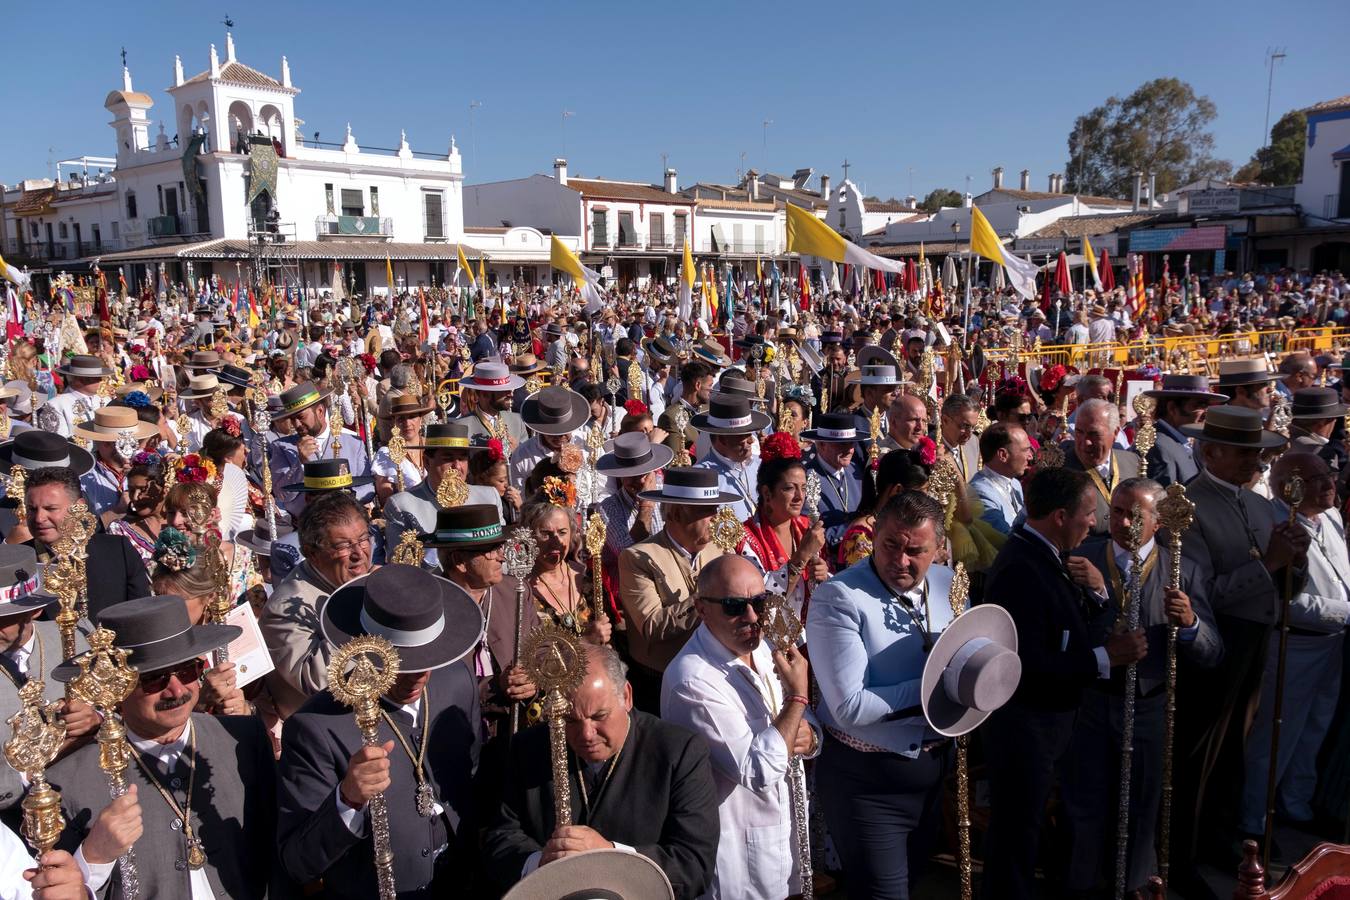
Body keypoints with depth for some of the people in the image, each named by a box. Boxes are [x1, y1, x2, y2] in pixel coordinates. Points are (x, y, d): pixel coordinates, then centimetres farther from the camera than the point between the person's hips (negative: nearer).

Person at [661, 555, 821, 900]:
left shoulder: (760, 648, -1)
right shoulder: (693, 680, -27)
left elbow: (809, 722, 8)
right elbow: (761, 770, -26)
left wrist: (807, 736, -15)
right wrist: (798, 694, -23)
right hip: (737, 851, -7)